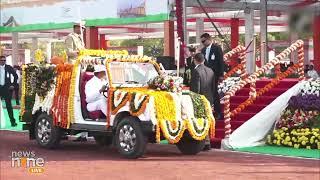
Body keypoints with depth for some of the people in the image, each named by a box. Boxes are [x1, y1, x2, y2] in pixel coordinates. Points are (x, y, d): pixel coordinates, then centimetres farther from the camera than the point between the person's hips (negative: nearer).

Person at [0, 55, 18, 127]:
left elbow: (15, 76, 7)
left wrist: (13, 85, 1)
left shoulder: (9, 67, 2)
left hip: (7, 88, -1)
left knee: (8, 105, -3)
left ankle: (12, 121, 0)